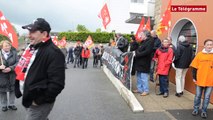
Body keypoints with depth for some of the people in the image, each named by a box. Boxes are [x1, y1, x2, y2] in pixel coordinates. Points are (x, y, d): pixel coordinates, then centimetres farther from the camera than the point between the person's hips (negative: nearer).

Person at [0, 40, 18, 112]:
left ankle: (11, 104, 29)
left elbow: (18, 62, -7)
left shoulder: (14, 53, -1)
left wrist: (10, 68, -20)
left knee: (12, 90, 11)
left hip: (12, 76, 1)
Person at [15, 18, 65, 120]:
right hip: (29, 99, 8)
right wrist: (19, 89, 13)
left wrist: (39, 100, -19)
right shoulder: (31, 48, 7)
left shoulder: (53, 53, -21)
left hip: (40, 104, -8)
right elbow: (23, 70, 20)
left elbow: (57, 84, -27)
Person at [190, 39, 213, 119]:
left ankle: (204, 111, 24)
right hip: (200, 80, 0)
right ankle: (196, 109, 28)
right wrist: (194, 77, -2)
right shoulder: (199, 54, -2)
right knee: (198, 96, 12)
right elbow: (194, 67, 1)